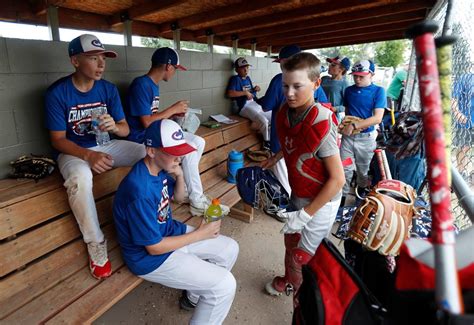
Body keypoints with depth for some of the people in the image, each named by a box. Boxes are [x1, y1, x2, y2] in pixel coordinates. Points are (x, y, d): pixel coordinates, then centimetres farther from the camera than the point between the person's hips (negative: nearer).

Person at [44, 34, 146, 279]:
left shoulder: (108, 89, -3)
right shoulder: (57, 92, -13)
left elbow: (125, 129, -1)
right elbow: (58, 140, -13)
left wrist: (115, 126, -27)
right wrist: (88, 155, -31)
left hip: (107, 145, 4)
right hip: (73, 151, -3)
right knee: (79, 178, -38)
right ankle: (95, 245, -18)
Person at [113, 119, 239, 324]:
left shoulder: (160, 168, -7)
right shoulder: (140, 192, -33)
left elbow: (178, 198, 10)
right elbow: (154, 247, -25)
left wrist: (179, 176, -11)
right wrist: (200, 234, -18)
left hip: (169, 232, 9)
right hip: (150, 258, -8)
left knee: (230, 249, 13)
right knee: (225, 285, -13)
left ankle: (194, 296, 32)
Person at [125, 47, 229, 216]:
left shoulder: (154, 85, 13)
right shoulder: (141, 85, -17)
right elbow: (146, 122, -22)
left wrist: (173, 114, 4)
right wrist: (172, 109, -14)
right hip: (142, 138, -10)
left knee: (198, 142, 0)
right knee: (189, 150, -24)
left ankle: (184, 188, 4)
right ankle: (197, 202, -10)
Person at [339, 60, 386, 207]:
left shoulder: (378, 91, -8)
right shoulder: (349, 90, 5)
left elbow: (377, 118, -15)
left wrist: (354, 126, -22)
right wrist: (343, 124, -3)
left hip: (366, 138, -2)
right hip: (348, 136, 2)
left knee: (363, 170, 16)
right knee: (345, 169, 0)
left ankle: (362, 194, 40)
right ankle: (342, 196, 13)